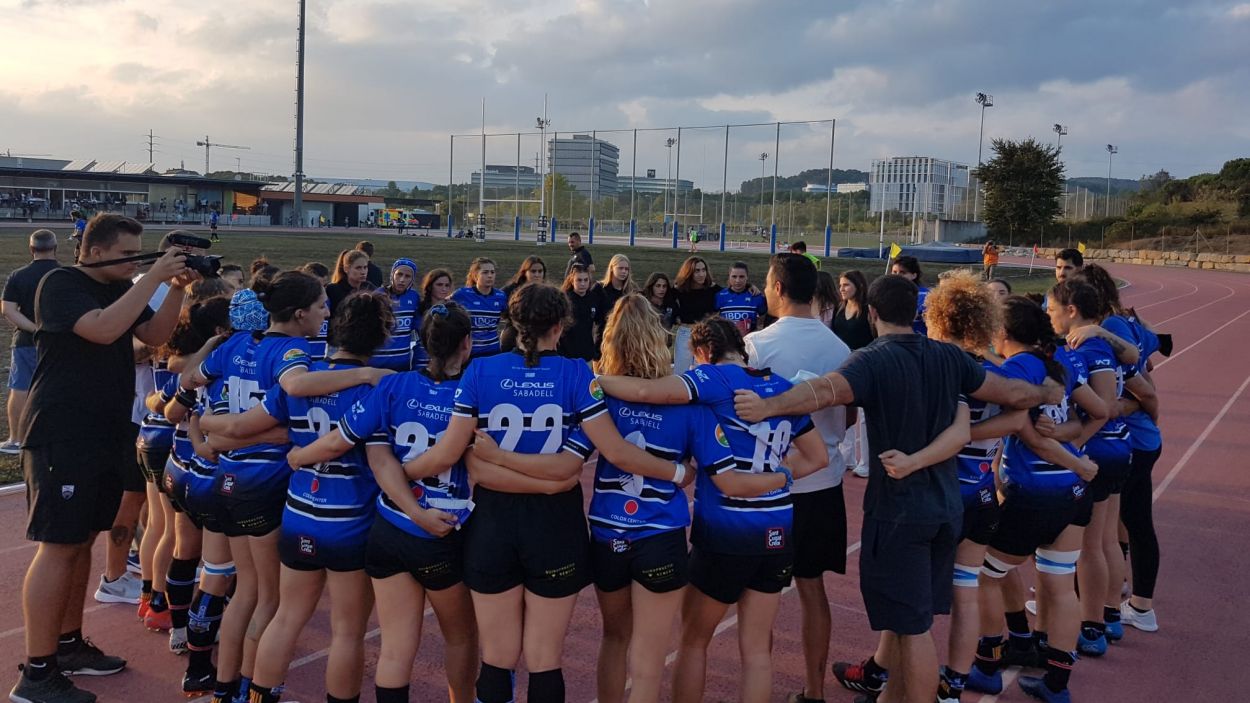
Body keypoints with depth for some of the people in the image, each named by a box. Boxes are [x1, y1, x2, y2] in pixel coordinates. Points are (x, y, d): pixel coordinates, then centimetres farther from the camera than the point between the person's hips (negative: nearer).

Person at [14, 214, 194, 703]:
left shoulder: (121, 289, 13)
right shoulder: (60, 284, -11)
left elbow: (154, 335, 9)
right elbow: (103, 329, -27)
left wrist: (177, 288, -5)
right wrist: (154, 278, -25)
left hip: (105, 434, 8)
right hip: (61, 435, -8)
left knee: (82, 539, 14)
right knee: (58, 546, -8)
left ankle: (68, 644, 25)